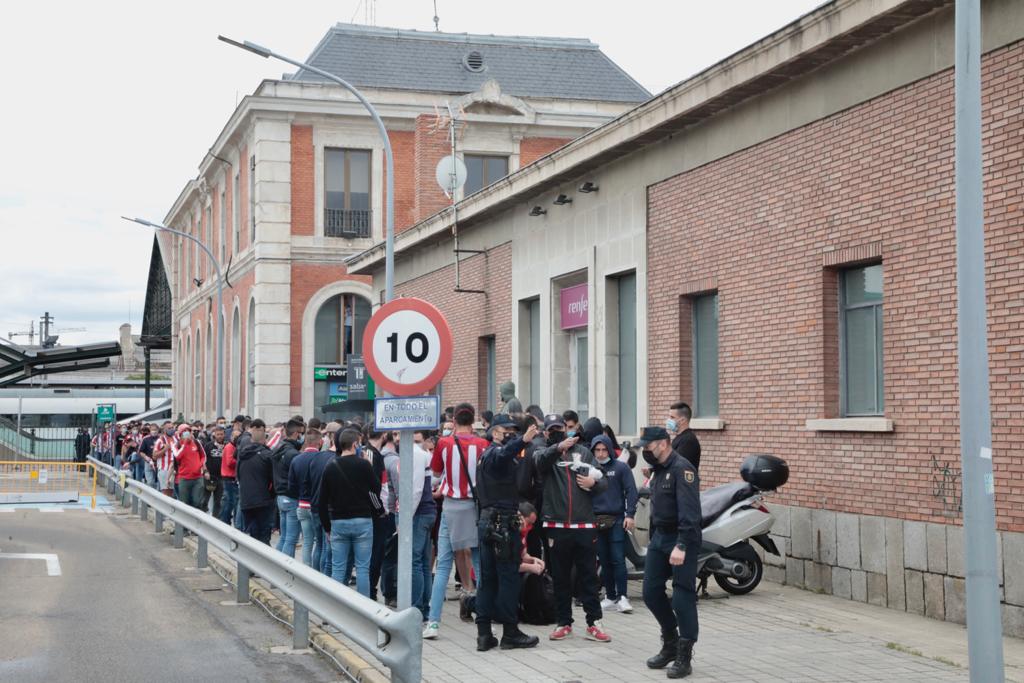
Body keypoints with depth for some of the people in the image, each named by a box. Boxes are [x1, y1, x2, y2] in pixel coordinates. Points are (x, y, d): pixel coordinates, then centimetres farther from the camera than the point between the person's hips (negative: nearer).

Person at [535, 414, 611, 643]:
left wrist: (593, 483, -13)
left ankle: (594, 623, 7)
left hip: (584, 525, 1)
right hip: (557, 526, -1)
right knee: (560, 577, 8)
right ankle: (564, 622, 17)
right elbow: (541, 462, -21)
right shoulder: (543, 455, 5)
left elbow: (603, 482, 10)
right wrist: (558, 447, -39)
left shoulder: (583, 452, 10)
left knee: (588, 576, 3)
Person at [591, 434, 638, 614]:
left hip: (617, 520, -3)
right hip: (595, 520, 3)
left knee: (618, 559, -9)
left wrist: (630, 515, -10)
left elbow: (631, 491, -2)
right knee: (604, 561, 7)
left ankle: (621, 597, -8)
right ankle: (610, 596, 13)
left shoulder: (621, 467, 3)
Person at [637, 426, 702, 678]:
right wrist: (653, 539, 16)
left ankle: (684, 656, 3)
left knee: (682, 597, -4)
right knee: (651, 591, 9)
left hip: (681, 539, -9)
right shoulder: (659, 470, 14)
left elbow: (689, 512, -24)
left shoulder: (682, 469, -16)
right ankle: (670, 643, 24)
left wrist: (681, 546, -29)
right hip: (659, 537, 9)